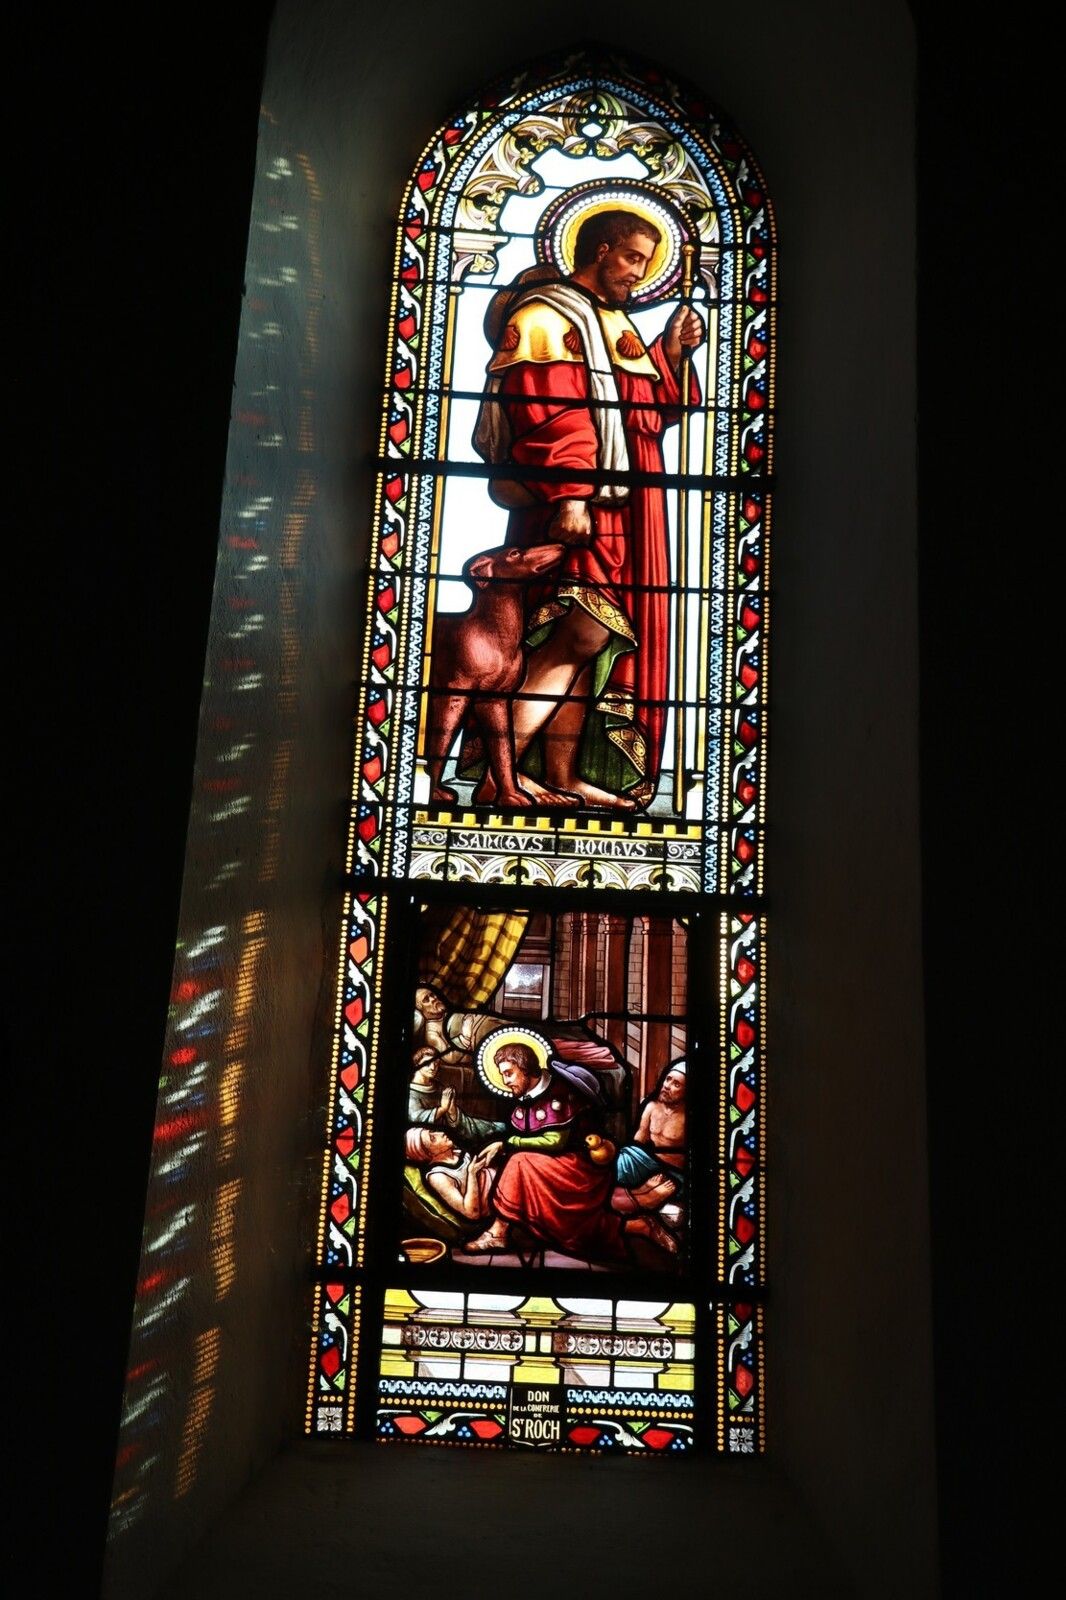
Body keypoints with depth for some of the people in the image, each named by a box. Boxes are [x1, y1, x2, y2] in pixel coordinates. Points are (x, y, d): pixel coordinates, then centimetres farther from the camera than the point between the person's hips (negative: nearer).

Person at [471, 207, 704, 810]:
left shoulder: (615, 325, 26)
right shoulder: (547, 315, -1)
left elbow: (646, 409, 29)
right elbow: (545, 412, -14)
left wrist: (670, 354, 14)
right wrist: (567, 495, -24)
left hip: (621, 510, 9)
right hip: (575, 505, -9)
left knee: (580, 641, 5)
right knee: (586, 629, -19)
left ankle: (562, 776, 7)